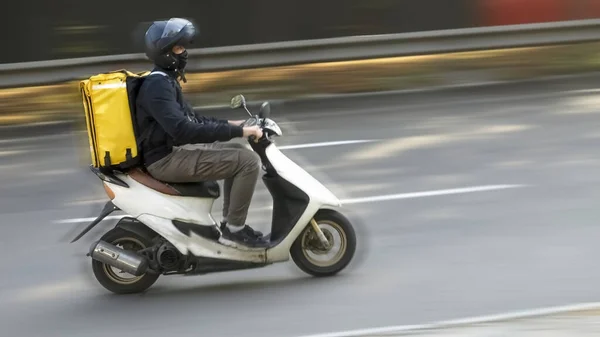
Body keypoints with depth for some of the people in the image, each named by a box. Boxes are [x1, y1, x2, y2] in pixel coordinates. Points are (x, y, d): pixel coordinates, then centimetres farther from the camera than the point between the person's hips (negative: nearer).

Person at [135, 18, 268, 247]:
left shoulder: (165, 80, 15)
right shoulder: (158, 85, -19)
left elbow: (190, 119, 24)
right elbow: (183, 130, -31)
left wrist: (230, 124, 12)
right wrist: (237, 131, -29)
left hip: (175, 151, 11)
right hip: (167, 159, -11)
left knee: (238, 152, 20)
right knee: (248, 161, -17)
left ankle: (230, 220, 20)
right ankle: (234, 227, -7)